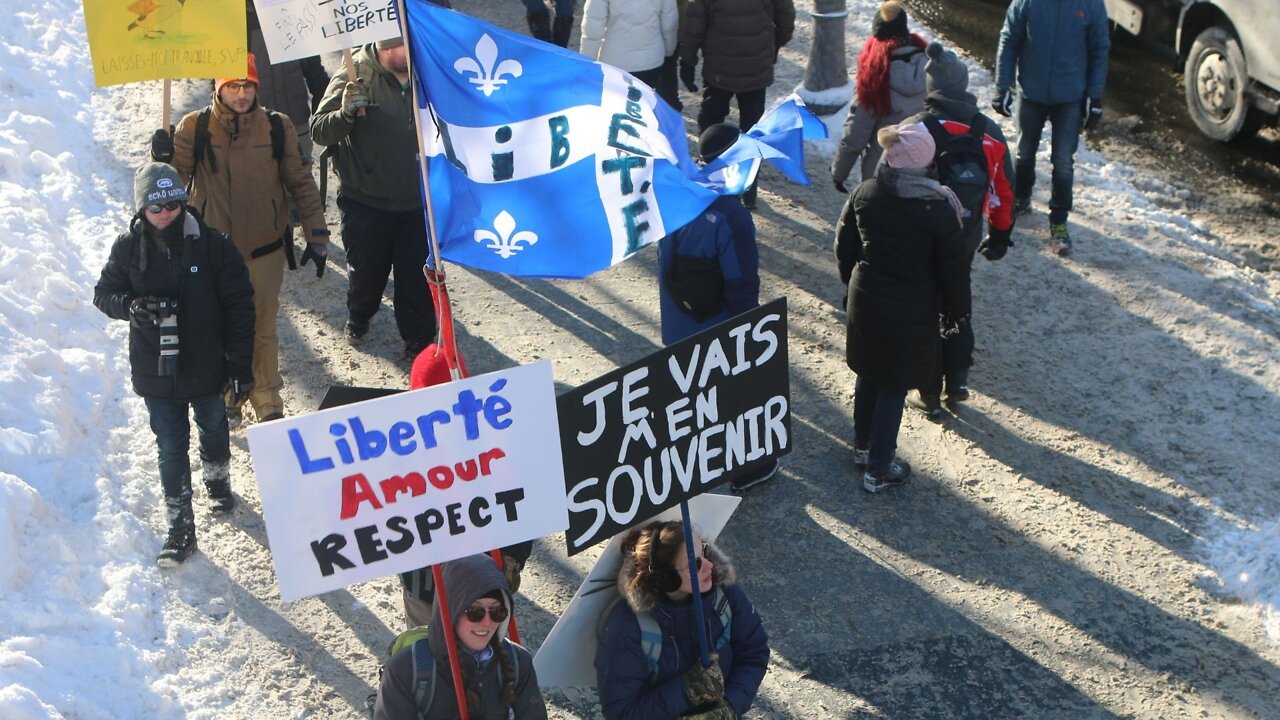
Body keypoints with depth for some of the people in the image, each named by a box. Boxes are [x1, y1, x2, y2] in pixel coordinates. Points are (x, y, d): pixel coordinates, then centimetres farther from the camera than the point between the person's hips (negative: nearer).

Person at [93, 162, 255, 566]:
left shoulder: (211, 245, -13)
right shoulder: (128, 249, -9)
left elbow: (238, 306, -8)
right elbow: (104, 294, -1)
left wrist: (241, 364, -8)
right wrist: (133, 305, -25)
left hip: (207, 367, 0)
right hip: (156, 372, 0)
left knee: (213, 431, 23)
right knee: (170, 449, 4)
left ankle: (218, 481, 51)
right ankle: (180, 530, 13)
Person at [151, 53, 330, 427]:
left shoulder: (277, 128, -4)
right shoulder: (195, 128, -7)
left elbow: (301, 183, 3)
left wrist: (316, 236, 2)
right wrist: (163, 159, -26)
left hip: (264, 250, 0)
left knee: (262, 330, 11)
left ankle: (267, 403, 26)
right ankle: (225, 397, 32)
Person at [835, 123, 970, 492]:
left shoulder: (864, 194, -10)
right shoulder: (939, 207, -21)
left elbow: (844, 245, 3)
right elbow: (954, 267, -13)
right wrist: (956, 307, 4)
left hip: (865, 302, 4)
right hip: (911, 313, -4)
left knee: (868, 373, 23)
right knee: (894, 385, 9)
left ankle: (862, 447, 40)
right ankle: (878, 469, 18)